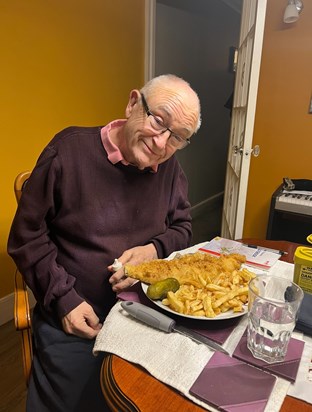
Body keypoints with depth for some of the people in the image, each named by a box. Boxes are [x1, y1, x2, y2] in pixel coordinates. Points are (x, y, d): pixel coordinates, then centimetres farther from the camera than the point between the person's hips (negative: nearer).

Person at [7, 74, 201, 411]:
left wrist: (155, 250, -14)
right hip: (74, 321, -2)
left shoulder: (170, 169, -1)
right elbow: (27, 236, -8)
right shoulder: (69, 150, -14)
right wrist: (63, 298, -13)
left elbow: (182, 227, 9)